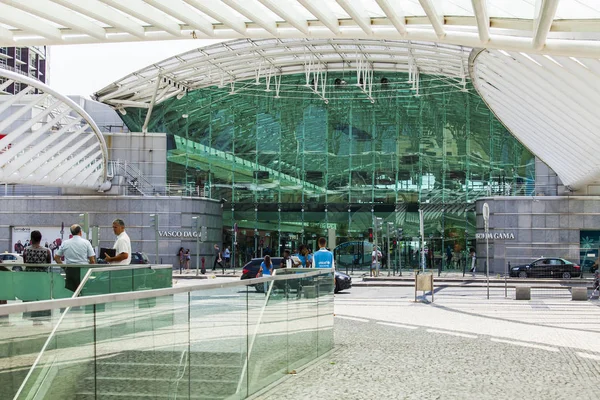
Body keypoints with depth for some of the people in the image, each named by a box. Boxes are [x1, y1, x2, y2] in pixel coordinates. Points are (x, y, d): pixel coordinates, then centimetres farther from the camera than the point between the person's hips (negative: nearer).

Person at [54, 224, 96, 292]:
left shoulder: (65, 243, 6)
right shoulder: (86, 242, -2)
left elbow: (56, 257, 11)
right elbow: (92, 260, -5)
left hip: (69, 270, 3)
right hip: (83, 270, -3)